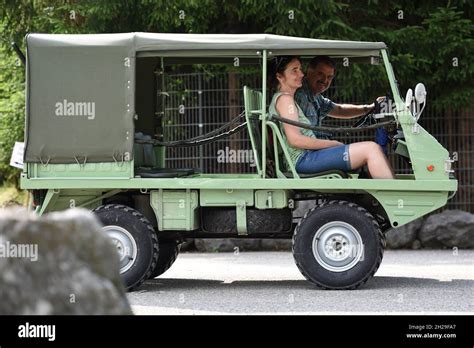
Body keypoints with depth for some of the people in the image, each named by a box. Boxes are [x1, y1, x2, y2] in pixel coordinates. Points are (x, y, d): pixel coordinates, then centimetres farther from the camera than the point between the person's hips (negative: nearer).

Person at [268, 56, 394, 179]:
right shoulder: (284, 98, -7)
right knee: (371, 149, -17)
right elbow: (295, 140, -17)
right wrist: (332, 143, -9)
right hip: (303, 159, -11)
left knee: (374, 149, 8)